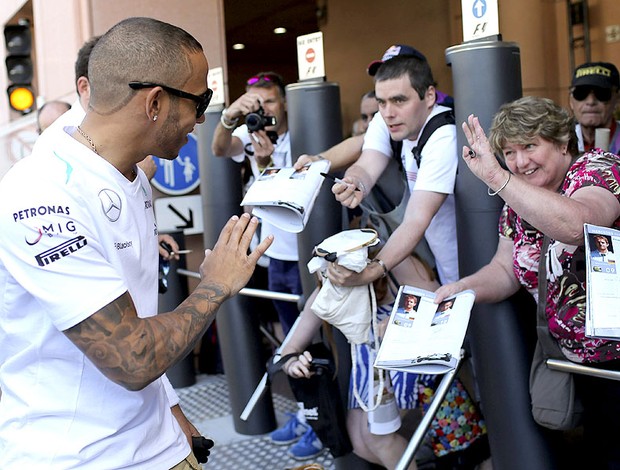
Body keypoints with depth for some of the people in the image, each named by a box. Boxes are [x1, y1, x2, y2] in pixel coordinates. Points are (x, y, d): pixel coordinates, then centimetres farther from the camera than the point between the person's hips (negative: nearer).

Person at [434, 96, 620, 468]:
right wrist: (462, 289, -12)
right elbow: (506, 270, 8)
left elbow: (574, 225, -37)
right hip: (584, 358, 6)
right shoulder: (521, 200, 5)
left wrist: (496, 178, -40)